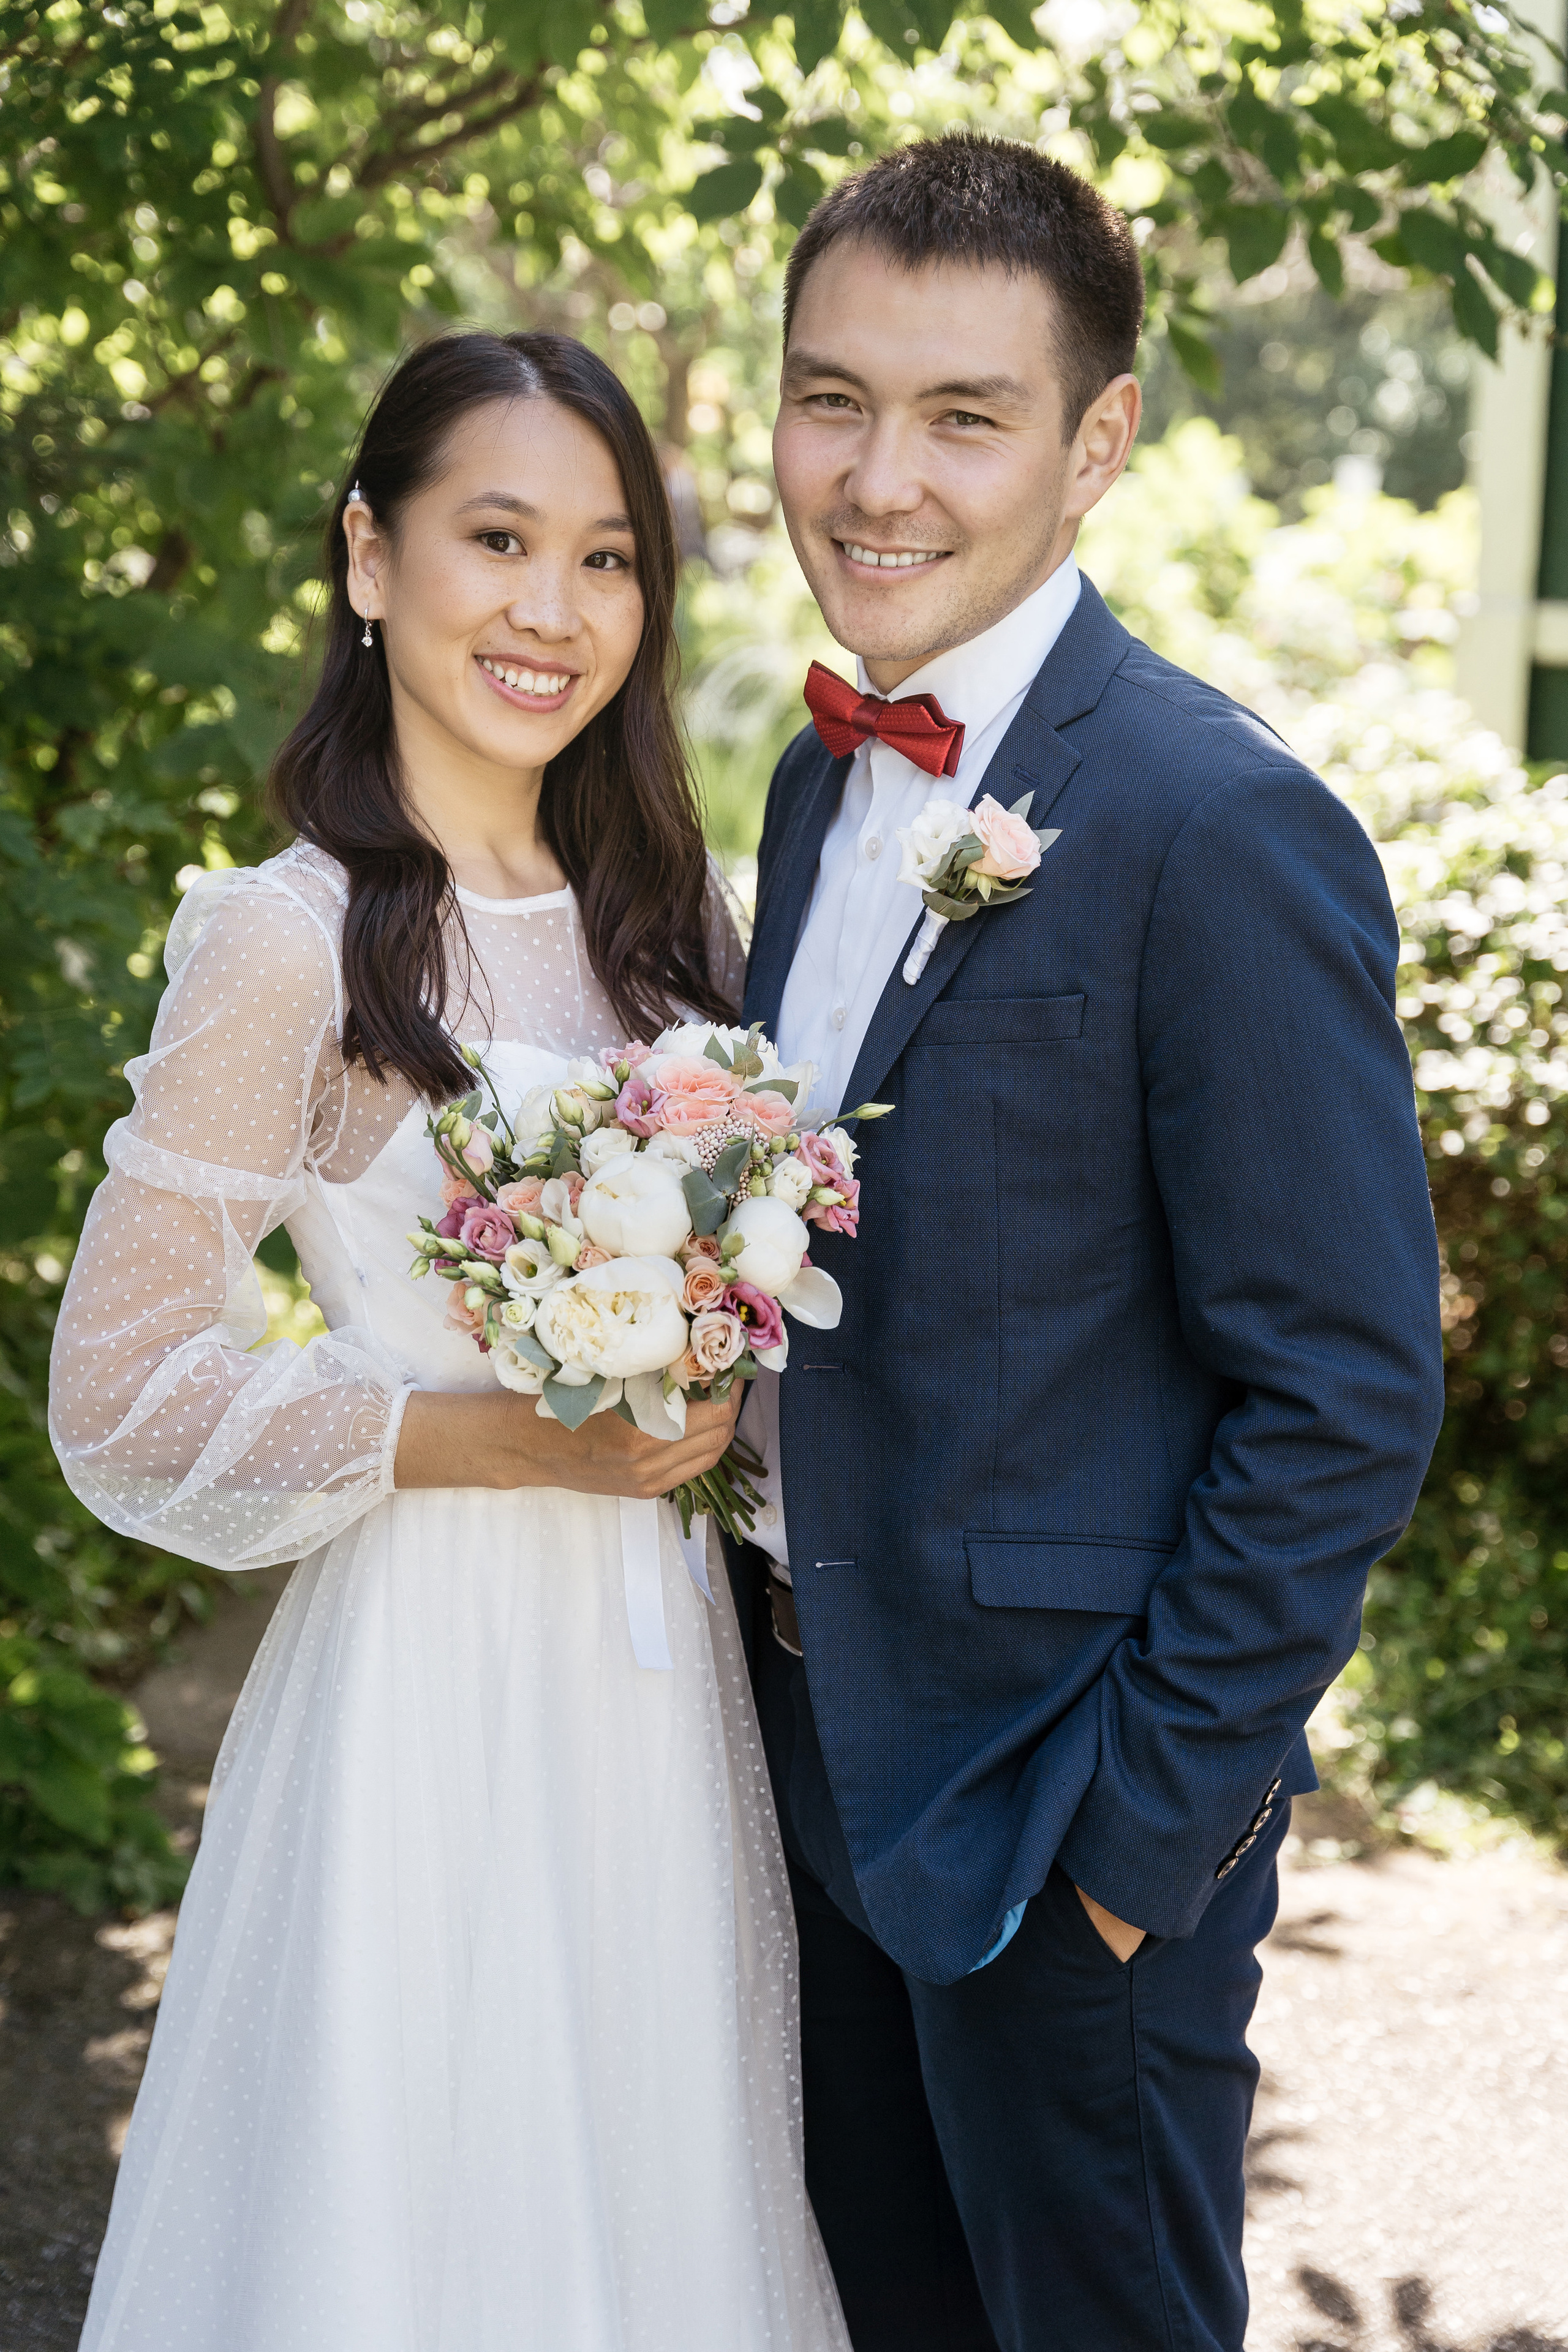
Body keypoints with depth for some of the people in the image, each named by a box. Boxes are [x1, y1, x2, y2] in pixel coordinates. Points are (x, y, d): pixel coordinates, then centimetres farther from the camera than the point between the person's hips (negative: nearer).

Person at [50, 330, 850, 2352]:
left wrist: (712, 1423, -2)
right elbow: (119, 1398, -14)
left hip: (669, 1673, 6)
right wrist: (501, 1440, -19)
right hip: (433, 1676, -6)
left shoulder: (667, 914, 6)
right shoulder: (286, 940, -14)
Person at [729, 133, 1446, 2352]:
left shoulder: (1221, 829, -21)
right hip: (826, 1744, 8)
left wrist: (1141, 1830, -17)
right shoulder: (826, 775, 5)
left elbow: (1347, 1399, -20)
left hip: (1066, 1817, -7)